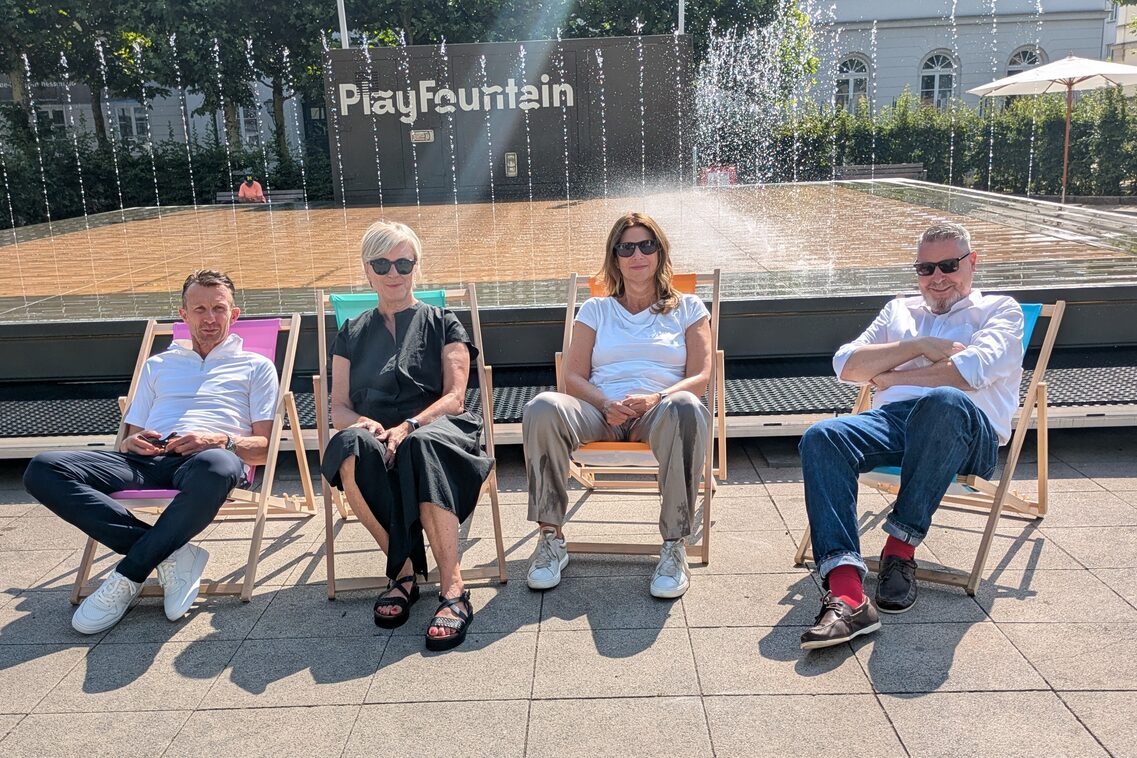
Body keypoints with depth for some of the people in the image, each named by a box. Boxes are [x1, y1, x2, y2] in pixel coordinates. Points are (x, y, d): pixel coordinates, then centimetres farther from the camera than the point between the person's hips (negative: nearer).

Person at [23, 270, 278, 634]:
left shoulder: (256, 366, 21)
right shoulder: (158, 364, 33)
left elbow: (264, 448, 10)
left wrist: (222, 440, -11)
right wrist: (130, 443, 2)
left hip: (208, 458, -4)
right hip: (149, 458, 4)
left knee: (214, 468, -44)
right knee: (42, 469, -22)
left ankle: (129, 575, -22)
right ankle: (169, 556, -24)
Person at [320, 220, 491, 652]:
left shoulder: (442, 324, 17)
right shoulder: (352, 335, 24)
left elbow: (454, 398, 4)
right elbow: (338, 408, 15)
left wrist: (408, 427, -15)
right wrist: (364, 423, -10)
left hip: (437, 427, -2)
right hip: (374, 434, 2)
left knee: (421, 446, -40)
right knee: (351, 446, -37)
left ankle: (453, 587, -40)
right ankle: (403, 569, -24)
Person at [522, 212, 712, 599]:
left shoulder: (688, 308, 18)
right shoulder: (595, 309, 22)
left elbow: (700, 377, 6)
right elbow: (573, 377, 10)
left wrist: (657, 398, -16)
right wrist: (607, 404, -13)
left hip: (658, 414, -1)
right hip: (601, 414, 2)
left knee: (686, 408, -39)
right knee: (543, 407, -31)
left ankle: (675, 545, -32)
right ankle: (551, 537, -24)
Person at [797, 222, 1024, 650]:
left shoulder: (999, 310, 19)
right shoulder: (900, 311, 32)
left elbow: (972, 370, -5)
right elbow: (845, 365, 15)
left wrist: (890, 377, 4)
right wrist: (919, 346, 5)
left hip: (967, 432, -3)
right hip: (892, 422, 4)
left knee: (943, 401, -41)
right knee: (821, 438, -30)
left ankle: (901, 549, -25)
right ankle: (845, 596, -42)